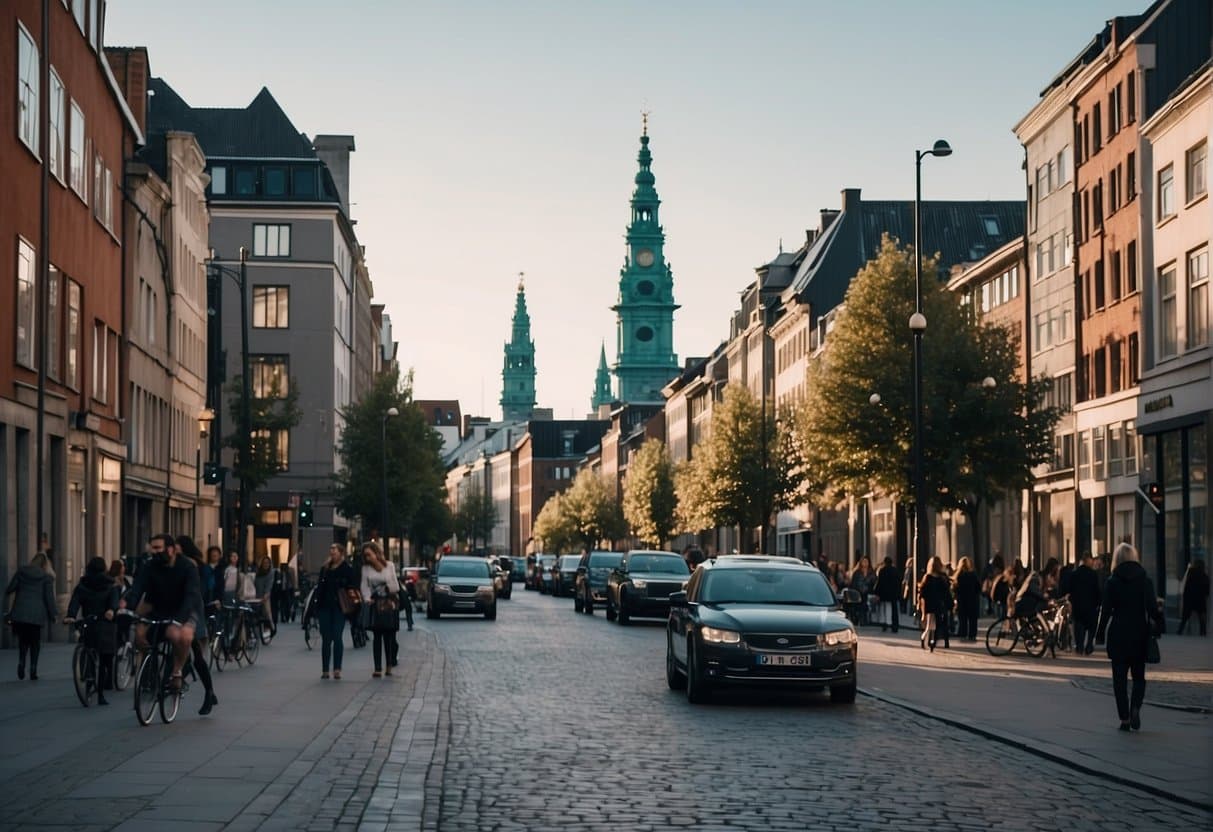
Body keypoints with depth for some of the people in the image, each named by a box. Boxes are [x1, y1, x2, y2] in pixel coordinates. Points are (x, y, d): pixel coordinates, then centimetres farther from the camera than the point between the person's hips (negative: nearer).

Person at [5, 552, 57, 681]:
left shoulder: (21, 572, 4)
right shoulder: (47, 577, -2)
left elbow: (10, 588, 4)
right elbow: (49, 597, -4)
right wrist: (53, 615, 4)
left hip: (20, 612, 2)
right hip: (37, 614, -2)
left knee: (23, 640, 17)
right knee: (35, 642, 9)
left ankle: (21, 662, -7)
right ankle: (33, 670, 3)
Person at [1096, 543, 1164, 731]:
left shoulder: (1112, 581, -4)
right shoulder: (1145, 580, 0)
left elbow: (1106, 610, -5)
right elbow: (1152, 608, -5)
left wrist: (1100, 635, 1)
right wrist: (1157, 628, 2)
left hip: (1118, 634, -1)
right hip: (1140, 634, 1)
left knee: (1120, 677, 6)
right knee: (1139, 676, 12)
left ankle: (1125, 719, 1)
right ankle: (1135, 707, -13)